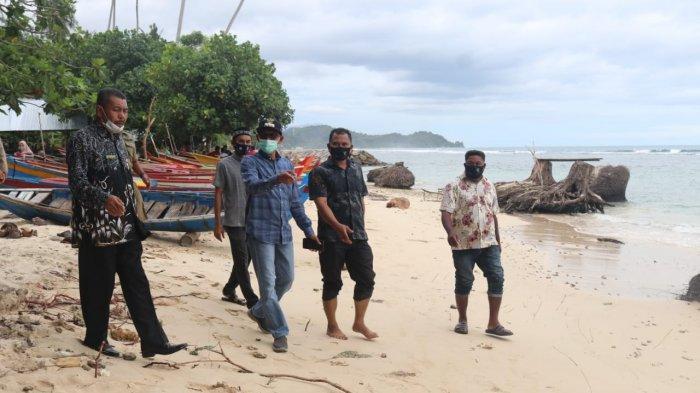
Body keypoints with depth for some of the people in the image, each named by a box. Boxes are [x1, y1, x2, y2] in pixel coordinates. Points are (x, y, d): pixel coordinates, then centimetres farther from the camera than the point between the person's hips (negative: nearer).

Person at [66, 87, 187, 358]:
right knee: (99, 287, 4)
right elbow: (77, 182, -19)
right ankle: (96, 338, 23)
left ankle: (153, 341, 5)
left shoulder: (118, 140, 16)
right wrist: (105, 198, -38)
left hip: (125, 229, 7)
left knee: (137, 284, 4)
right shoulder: (82, 139, -9)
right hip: (96, 231, -7)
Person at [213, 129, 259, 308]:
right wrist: (218, 223, -8)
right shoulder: (225, 164, -4)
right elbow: (218, 194, -4)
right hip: (234, 222, -5)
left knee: (245, 260, 14)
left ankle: (229, 291, 32)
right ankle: (253, 302, 2)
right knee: (242, 262, -3)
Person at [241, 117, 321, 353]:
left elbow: (295, 202, 18)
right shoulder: (251, 162, -4)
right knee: (268, 283, -4)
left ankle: (259, 312, 36)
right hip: (261, 233, -6)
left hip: (284, 233, 6)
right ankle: (280, 333, 3)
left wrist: (308, 229, 14)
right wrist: (276, 180, -45)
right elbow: (253, 186, -26)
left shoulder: (287, 165, 13)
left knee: (286, 279, 14)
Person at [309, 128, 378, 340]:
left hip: (358, 235, 5)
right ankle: (332, 326, 19)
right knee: (332, 282, 5)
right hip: (332, 237, -5)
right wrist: (338, 226, -32)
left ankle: (359, 322, 22)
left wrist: (360, 226, 16)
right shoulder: (320, 172, -6)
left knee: (366, 278, 6)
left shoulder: (356, 169, 13)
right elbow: (321, 203, -17)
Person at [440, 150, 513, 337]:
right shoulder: (453, 187, -4)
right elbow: (446, 213, -15)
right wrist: (450, 232, -33)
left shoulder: (490, 187, 12)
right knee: (464, 282, 6)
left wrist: (497, 240, 18)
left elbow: (494, 215, 19)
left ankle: (493, 323, 2)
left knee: (497, 278, -4)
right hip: (463, 245, -4)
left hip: (488, 244, 4)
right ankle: (462, 320, 23)